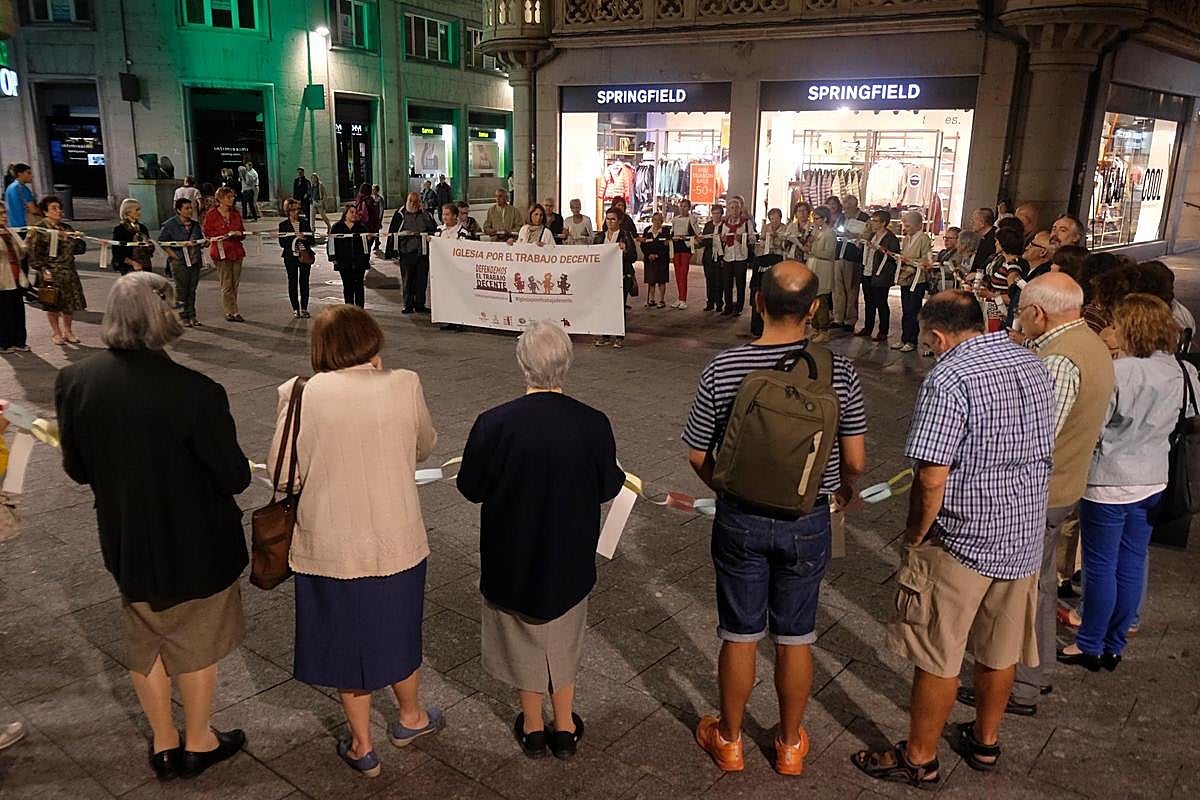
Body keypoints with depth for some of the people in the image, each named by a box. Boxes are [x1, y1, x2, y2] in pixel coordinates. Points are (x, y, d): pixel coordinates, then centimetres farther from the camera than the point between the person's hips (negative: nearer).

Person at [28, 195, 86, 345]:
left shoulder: (66, 228, 12)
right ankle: (56, 332, 19)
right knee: (53, 304, 4)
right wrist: (42, 270, -16)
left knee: (71, 301, 8)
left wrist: (75, 238, -7)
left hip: (69, 272, 5)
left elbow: (80, 248, 12)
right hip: (51, 273, -5)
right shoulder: (39, 230, -6)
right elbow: (32, 253, -9)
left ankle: (67, 330, 24)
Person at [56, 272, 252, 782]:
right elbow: (233, 478, -20)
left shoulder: (75, 381, -13)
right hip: (196, 547, -4)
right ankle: (198, 743, 38)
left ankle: (163, 743, 41)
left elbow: (77, 470, -1)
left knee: (146, 641, 24)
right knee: (197, 643, 19)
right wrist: (236, 468, 2)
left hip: (124, 542, 4)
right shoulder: (195, 392, -29)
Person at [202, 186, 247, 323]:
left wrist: (239, 233, -5)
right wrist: (226, 234, -15)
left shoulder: (235, 213, 13)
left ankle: (232, 311, 16)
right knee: (226, 284, -3)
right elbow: (207, 233, -3)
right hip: (221, 251, -5)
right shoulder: (211, 214, -3)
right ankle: (231, 312, 2)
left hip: (236, 250, 5)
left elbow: (243, 232, 19)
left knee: (235, 283, 7)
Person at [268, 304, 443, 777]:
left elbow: (281, 473, -4)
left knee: (345, 635, 19)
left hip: (329, 547, 0)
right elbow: (424, 447, 6)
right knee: (398, 628, 23)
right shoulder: (404, 386, -10)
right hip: (396, 541, 1)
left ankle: (362, 746, 34)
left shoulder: (299, 394, -11)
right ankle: (410, 718, 45)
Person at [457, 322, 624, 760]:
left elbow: (471, 488, -11)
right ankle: (565, 728, 37)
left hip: (512, 559, -1)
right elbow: (608, 487, -5)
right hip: (569, 558, 2)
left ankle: (533, 728, 37)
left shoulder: (494, 424, -23)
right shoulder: (593, 424, -18)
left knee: (523, 640, 21)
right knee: (563, 638, 23)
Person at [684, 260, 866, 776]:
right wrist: (846, 488, 15)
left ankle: (729, 740, 35)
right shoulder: (837, 371, -13)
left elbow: (697, 455, -5)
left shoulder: (722, 369, -14)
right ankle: (790, 745, 36)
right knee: (795, 638, 17)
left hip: (739, 521, 0)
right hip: (807, 523, 1)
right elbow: (855, 461, -8)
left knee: (739, 635, 15)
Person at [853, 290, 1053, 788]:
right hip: (1025, 534, 8)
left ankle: (919, 760, 22)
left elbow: (931, 479, -25)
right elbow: (1044, 453, 14)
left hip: (962, 541, -8)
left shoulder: (949, 378, -21)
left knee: (937, 658, 7)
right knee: (1000, 650, 22)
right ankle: (985, 741, 40)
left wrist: (915, 537, -11)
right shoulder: (1034, 366, 5)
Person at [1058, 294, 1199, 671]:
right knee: (1132, 565, 15)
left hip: (1109, 482, -7)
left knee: (1101, 566, 6)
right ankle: (1114, 646, 28)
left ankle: (1089, 646, 20)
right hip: (1154, 482, 7)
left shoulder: (1119, 372, -23)